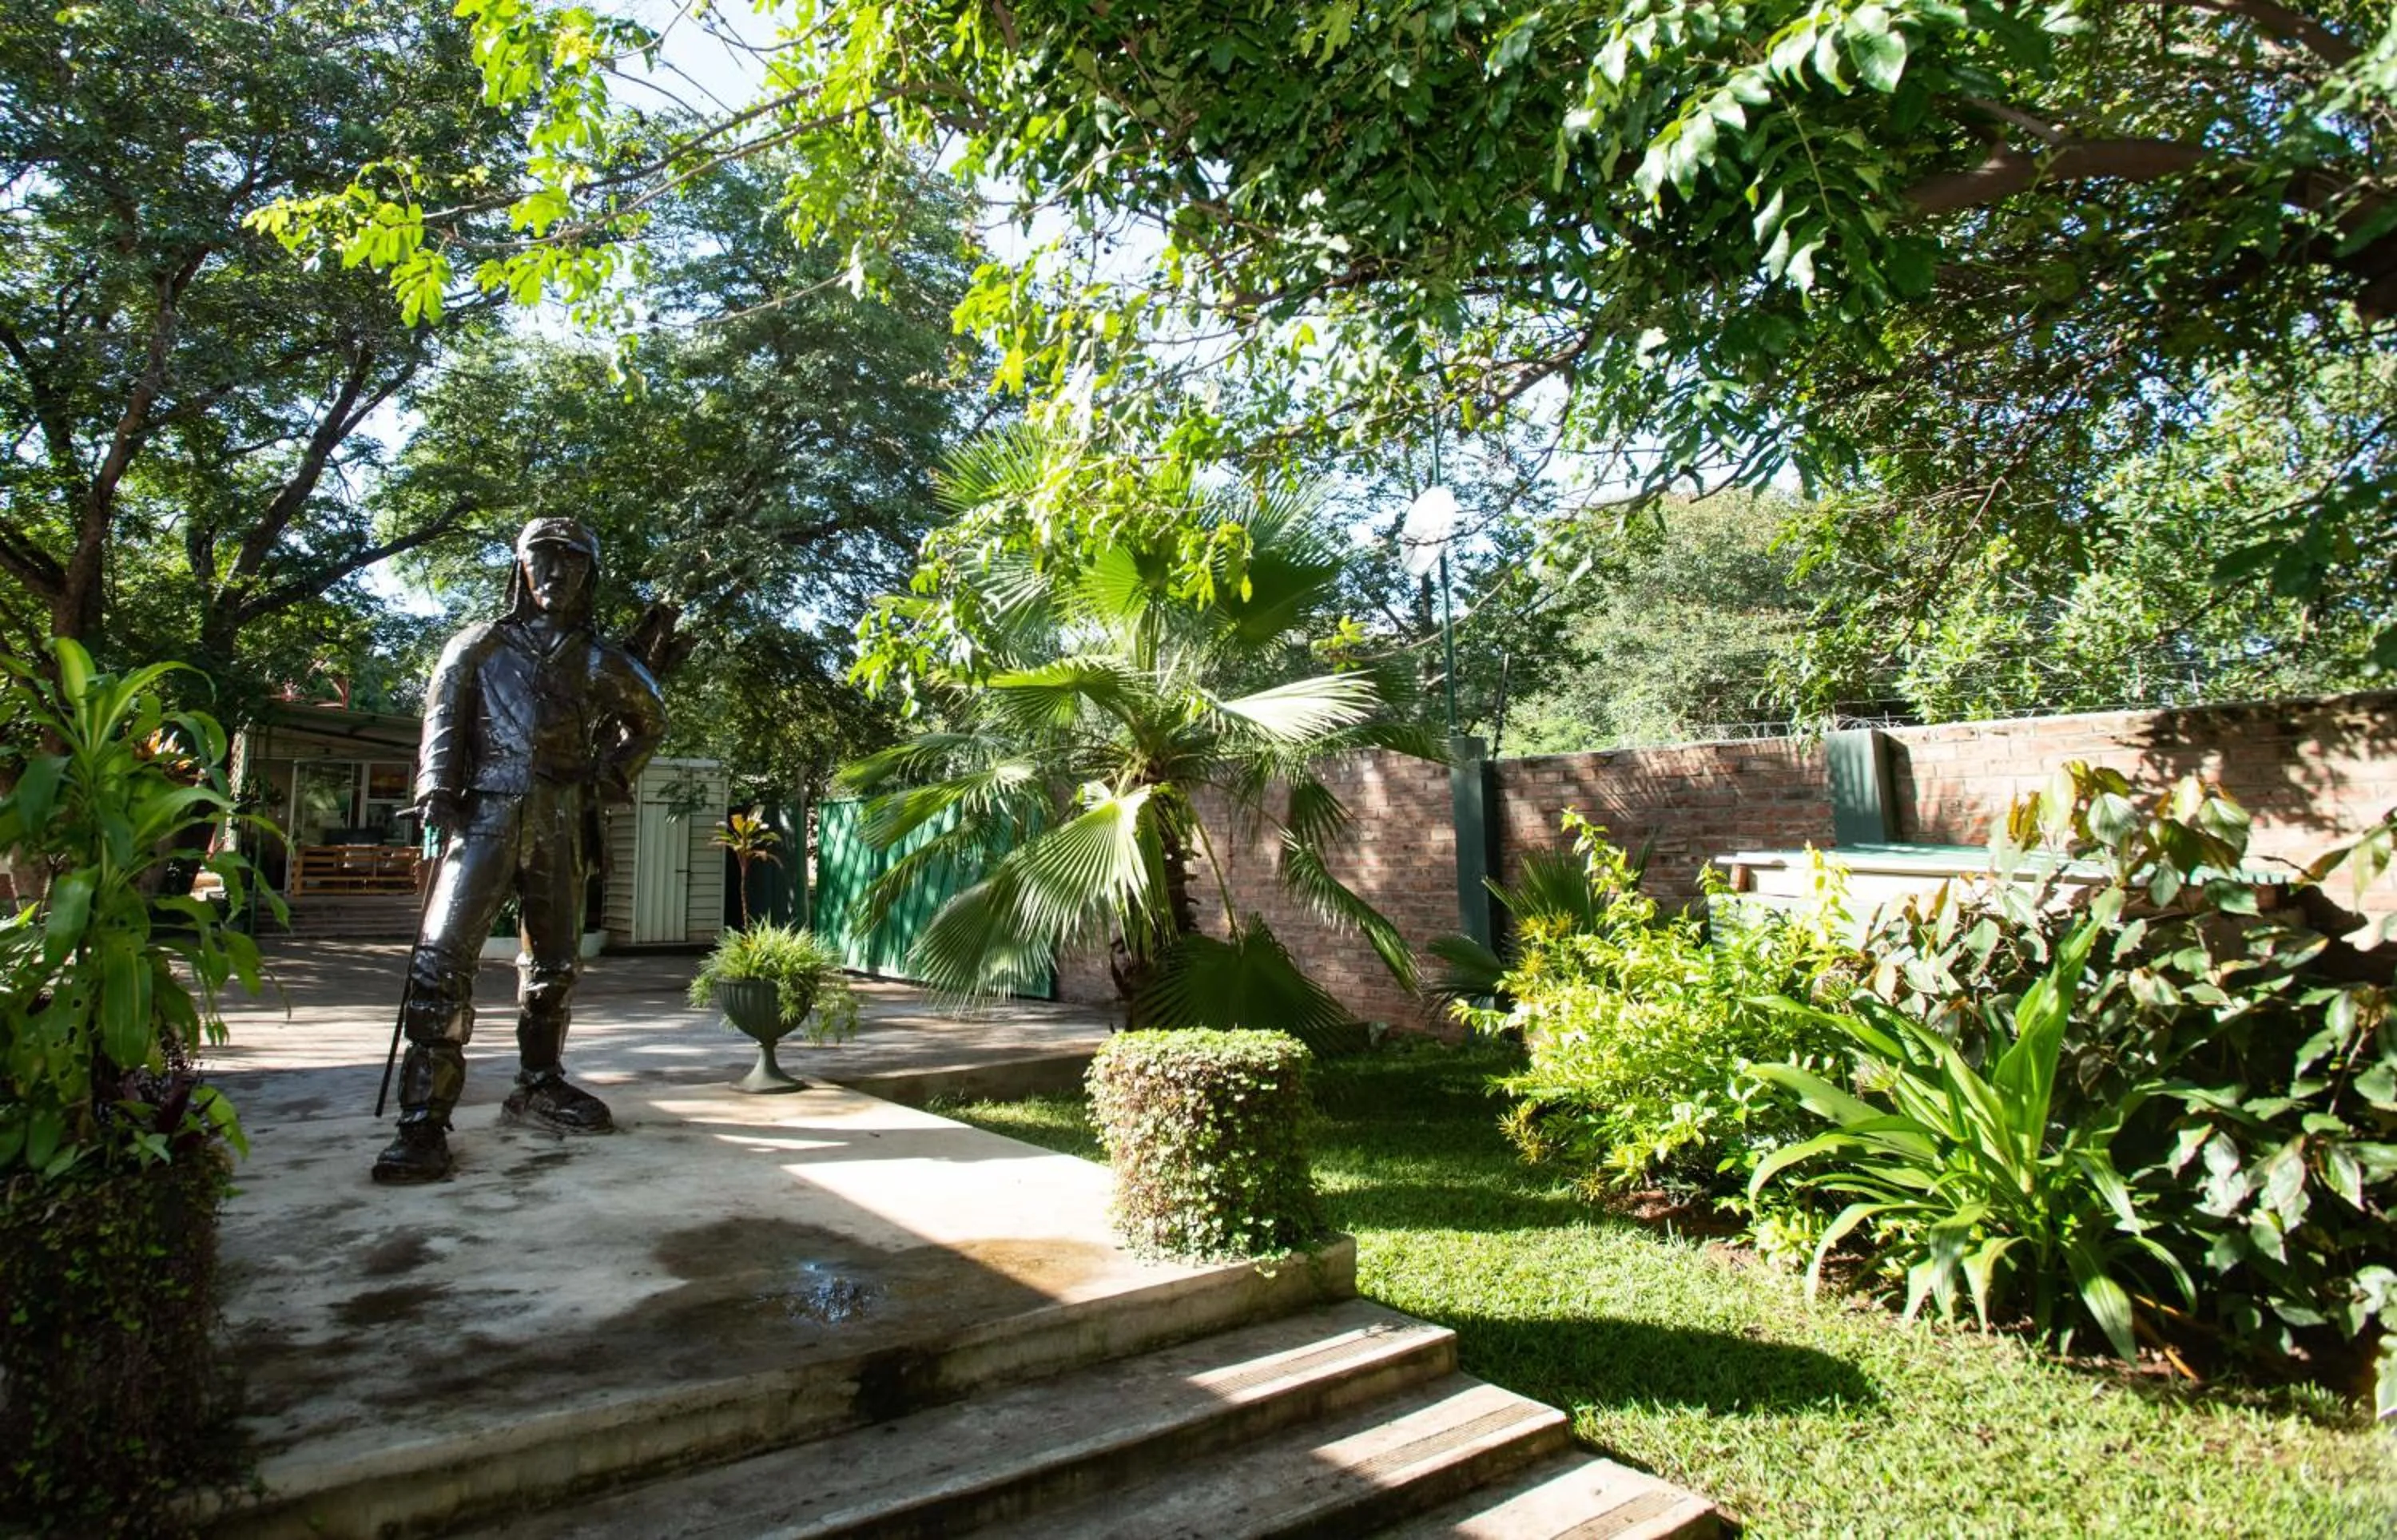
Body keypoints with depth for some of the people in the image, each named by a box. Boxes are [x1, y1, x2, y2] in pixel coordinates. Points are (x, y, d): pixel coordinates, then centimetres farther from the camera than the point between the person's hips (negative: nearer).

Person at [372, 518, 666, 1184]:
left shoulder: (598, 662, 12)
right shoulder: (478, 647, 8)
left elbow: (650, 719, 25)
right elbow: (442, 721, 0)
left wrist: (612, 776, 12)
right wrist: (437, 790, -14)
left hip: (561, 825, 3)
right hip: (485, 816, -3)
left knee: (555, 962, 11)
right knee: (442, 958, -13)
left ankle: (539, 1087, 27)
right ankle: (423, 1122, -12)